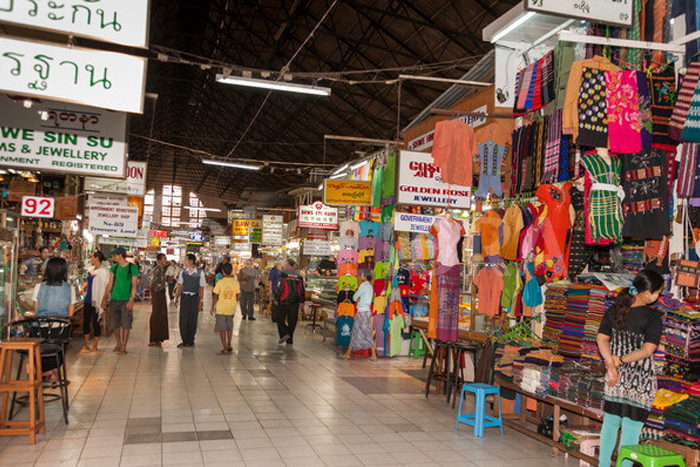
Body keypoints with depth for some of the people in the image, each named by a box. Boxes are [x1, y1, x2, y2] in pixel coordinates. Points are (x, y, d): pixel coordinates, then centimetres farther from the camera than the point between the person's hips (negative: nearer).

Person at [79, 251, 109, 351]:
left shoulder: (104, 271, -12)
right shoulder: (90, 269, 9)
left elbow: (105, 288, -12)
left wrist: (102, 302, -17)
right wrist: (83, 288, 5)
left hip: (96, 301, -7)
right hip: (88, 300, 7)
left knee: (95, 322, 0)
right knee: (86, 321, 10)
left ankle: (95, 345, 11)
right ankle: (86, 344, 21)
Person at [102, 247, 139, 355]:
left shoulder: (132, 267, -6)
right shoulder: (114, 267, 9)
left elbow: (134, 285, -8)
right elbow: (110, 284, 13)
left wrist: (131, 300, -16)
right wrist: (105, 298, 10)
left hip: (126, 300, -5)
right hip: (114, 299, 5)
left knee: (126, 325, -2)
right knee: (115, 324, 10)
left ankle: (123, 347, 6)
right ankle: (118, 343, 28)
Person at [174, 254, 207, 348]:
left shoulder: (200, 273, -4)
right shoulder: (183, 272, 4)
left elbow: (202, 288, -1)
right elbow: (180, 285, 11)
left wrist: (201, 301, -3)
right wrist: (177, 298, 9)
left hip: (194, 297, -2)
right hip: (184, 297, 2)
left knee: (192, 320, 4)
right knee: (183, 319, 2)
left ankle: (190, 341, 16)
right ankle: (184, 340, 13)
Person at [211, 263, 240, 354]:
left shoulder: (220, 282, -11)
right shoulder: (235, 282, -4)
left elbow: (216, 296, -7)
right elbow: (239, 296, 0)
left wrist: (212, 307, 4)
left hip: (221, 308, -3)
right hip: (231, 309, 3)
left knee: (222, 328, 6)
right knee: (229, 327, 21)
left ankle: (225, 348, 6)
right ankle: (229, 345, 27)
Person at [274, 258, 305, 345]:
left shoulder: (284, 274, -8)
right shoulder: (299, 275, 8)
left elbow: (280, 288, -11)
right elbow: (301, 289, 10)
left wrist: (276, 299, -3)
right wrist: (301, 301, 16)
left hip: (284, 301, -4)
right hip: (295, 302, 4)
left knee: (280, 318, 9)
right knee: (292, 320, 8)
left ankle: (284, 334, -8)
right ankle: (290, 340, 9)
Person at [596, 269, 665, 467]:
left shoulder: (614, 310, 0)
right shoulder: (653, 317, -15)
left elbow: (602, 339, -2)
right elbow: (648, 349, -18)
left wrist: (611, 365, -8)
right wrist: (621, 360, -10)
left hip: (616, 377, 5)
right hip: (641, 380, -5)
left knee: (611, 421, 16)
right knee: (632, 427, 6)